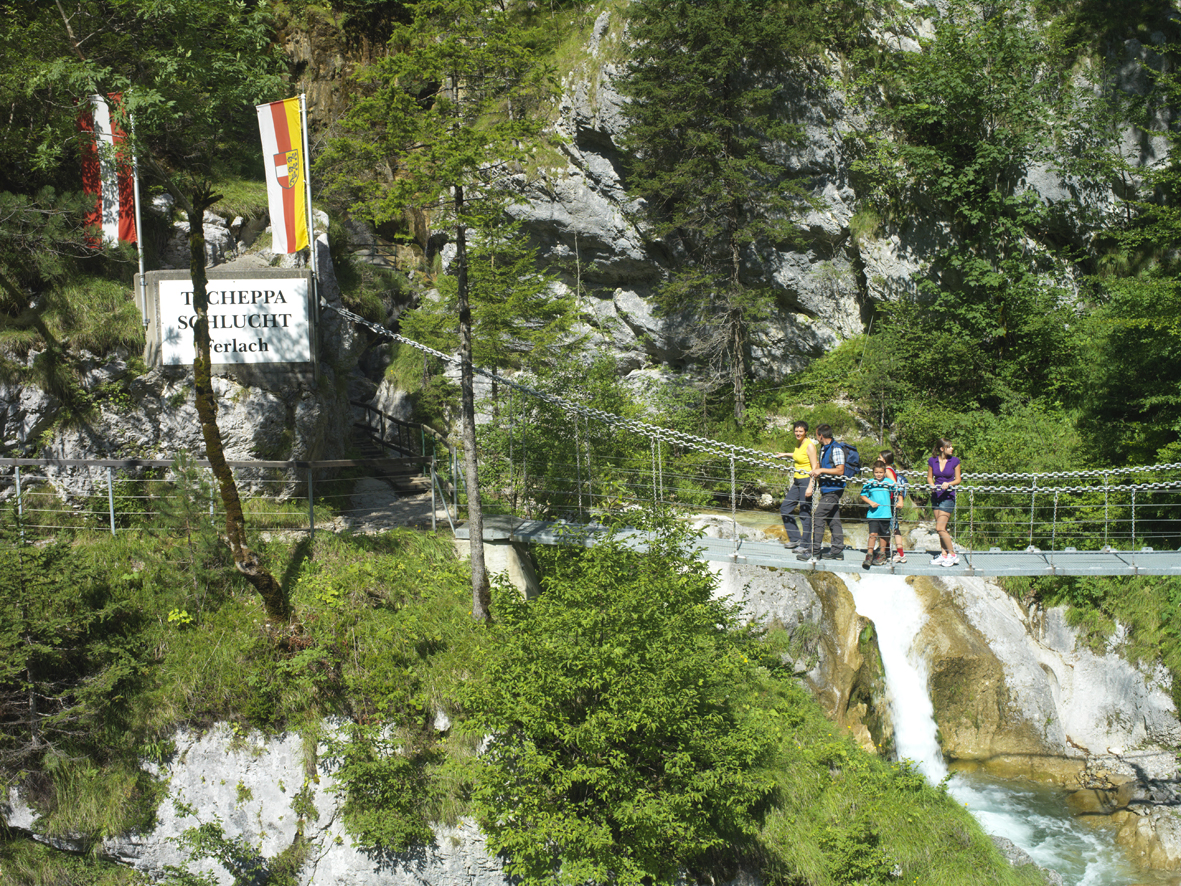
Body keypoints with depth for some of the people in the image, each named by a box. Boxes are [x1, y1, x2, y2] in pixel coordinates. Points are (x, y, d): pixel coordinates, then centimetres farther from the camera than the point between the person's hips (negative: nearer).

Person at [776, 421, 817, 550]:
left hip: (806, 481, -9)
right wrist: (785, 455, 41)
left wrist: (810, 487, -24)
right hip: (797, 481, 9)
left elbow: (814, 468, -17)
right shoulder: (798, 444, 11)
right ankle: (795, 539, 17)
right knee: (785, 508, 9)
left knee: (804, 513, -6)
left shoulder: (809, 445, -13)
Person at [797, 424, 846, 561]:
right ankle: (838, 550, 15)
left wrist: (822, 470, -20)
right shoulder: (824, 449, 15)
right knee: (833, 520, 11)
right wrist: (816, 470, 10)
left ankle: (813, 552, -10)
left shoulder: (836, 450, -15)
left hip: (833, 489, -10)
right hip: (827, 489, 10)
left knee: (818, 518, -11)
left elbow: (840, 470, -20)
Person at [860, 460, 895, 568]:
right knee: (873, 534, -10)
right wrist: (871, 502, -10)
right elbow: (863, 496, 3)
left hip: (885, 513, 2)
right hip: (873, 513, -1)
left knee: (883, 535, 12)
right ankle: (869, 555, -5)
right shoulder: (869, 483, -1)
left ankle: (882, 554, 27)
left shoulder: (889, 482, 2)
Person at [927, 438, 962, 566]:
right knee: (942, 528, 8)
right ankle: (944, 555, 16)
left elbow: (958, 480, 2)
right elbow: (929, 477, 12)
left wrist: (948, 484, -17)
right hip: (936, 496, 4)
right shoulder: (932, 461, 1)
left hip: (948, 496, -4)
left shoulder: (954, 461, -4)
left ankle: (953, 555, 0)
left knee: (940, 528, -11)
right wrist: (932, 486, -8)